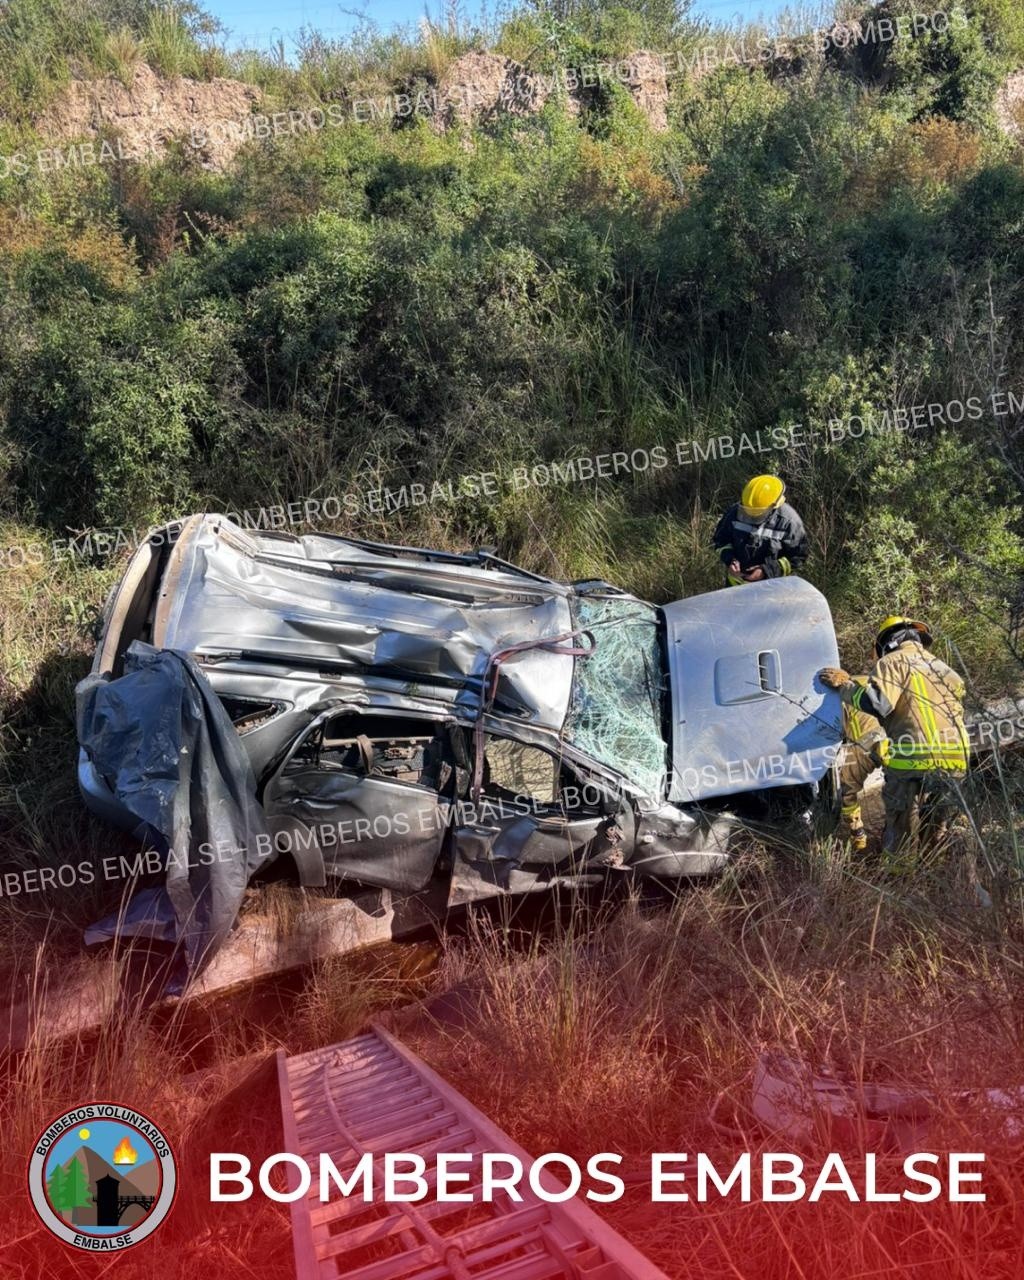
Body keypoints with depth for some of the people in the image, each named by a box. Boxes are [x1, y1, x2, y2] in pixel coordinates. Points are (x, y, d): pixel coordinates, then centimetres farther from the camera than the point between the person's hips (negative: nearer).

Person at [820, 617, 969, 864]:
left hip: (914, 762, -6)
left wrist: (845, 684, -1)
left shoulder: (895, 661, 1)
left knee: (900, 841, 4)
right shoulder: (943, 668, 24)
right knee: (933, 832, 19)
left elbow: (876, 703, -15)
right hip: (956, 764, 7)